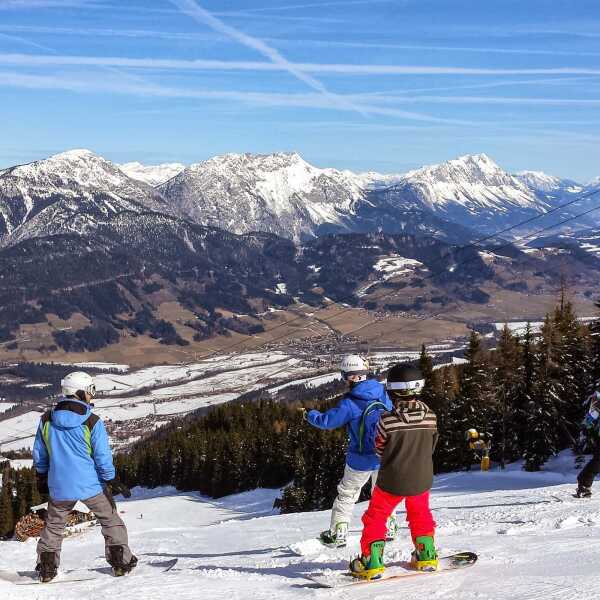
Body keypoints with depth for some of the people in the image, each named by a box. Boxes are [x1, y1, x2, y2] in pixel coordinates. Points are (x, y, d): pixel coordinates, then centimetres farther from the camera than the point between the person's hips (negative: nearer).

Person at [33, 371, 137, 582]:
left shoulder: (47, 420, -2)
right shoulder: (92, 422, -14)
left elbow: (39, 453, 8)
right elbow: (103, 457, -11)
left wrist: (42, 477, 23)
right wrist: (113, 482, 1)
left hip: (59, 486, 3)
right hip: (90, 485, -3)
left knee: (53, 525, 21)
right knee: (110, 519, 15)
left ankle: (46, 568, 20)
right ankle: (120, 561, 13)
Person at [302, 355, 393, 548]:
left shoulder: (349, 403, -21)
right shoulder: (382, 393, -6)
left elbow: (327, 421, -13)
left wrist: (309, 415, 6)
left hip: (361, 460, -4)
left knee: (347, 495, 13)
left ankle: (337, 534, 17)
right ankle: (388, 529, 33)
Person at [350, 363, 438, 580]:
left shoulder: (387, 421, -22)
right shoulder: (430, 417, -12)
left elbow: (379, 448, -6)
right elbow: (431, 447, 3)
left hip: (392, 480, -3)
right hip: (421, 479, 3)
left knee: (375, 517, 12)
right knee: (420, 514, 27)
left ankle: (372, 562, 9)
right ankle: (426, 556, 33)